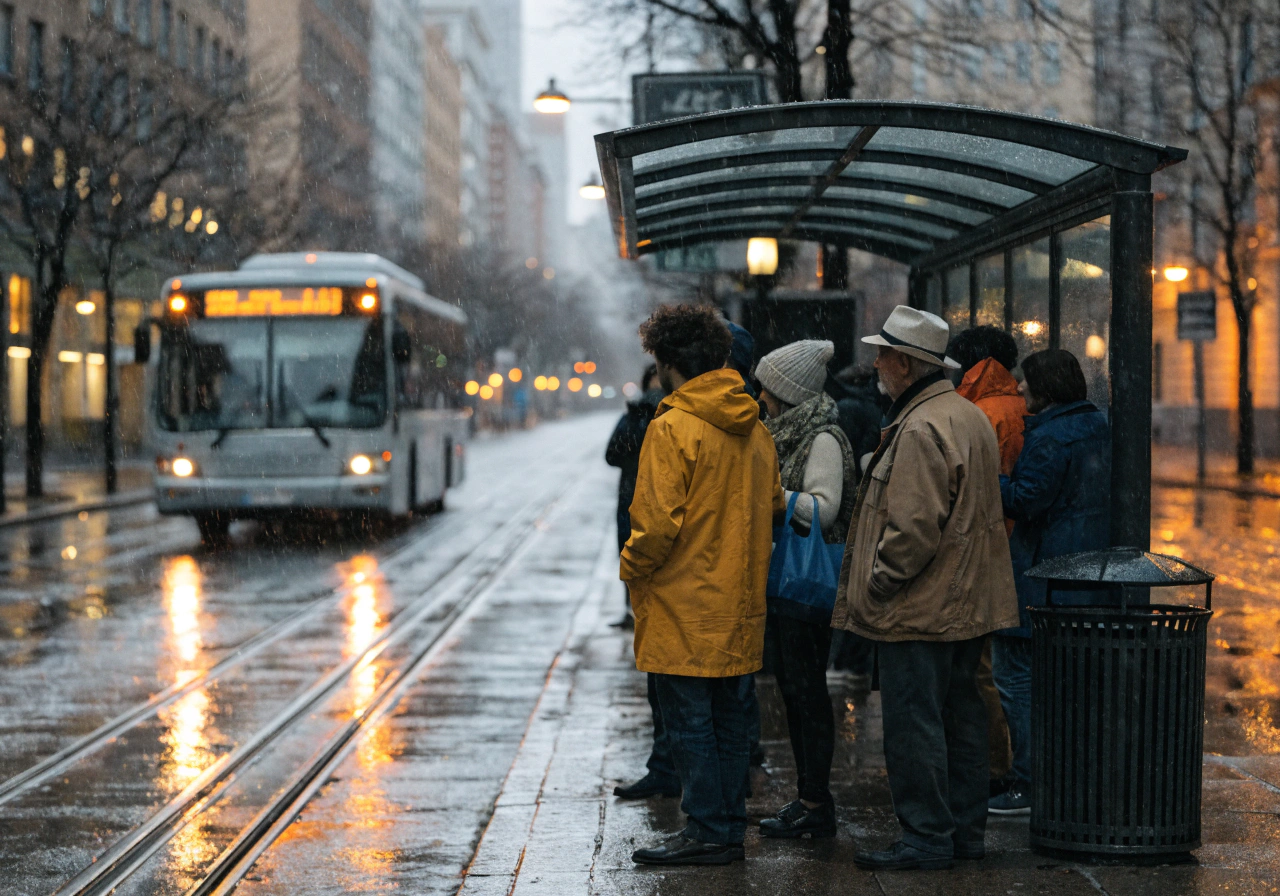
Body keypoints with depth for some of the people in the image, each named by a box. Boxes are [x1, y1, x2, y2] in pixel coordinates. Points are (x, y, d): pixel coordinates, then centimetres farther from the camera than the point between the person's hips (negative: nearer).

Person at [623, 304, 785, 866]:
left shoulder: (673, 428, -15)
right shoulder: (754, 429, 8)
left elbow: (658, 522, -19)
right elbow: (774, 507, 15)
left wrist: (632, 570, -4)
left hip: (684, 606, -8)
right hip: (740, 605, 8)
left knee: (689, 723, -1)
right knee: (728, 721, 14)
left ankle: (708, 831, 1)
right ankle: (730, 828, 19)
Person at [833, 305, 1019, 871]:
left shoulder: (920, 430, -19)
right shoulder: (970, 417, 14)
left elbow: (914, 527, -24)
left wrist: (875, 586, -13)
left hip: (921, 609, -10)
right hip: (968, 607, 10)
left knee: (913, 723, -4)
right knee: (959, 716, 15)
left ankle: (926, 839, -1)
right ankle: (966, 830, 22)